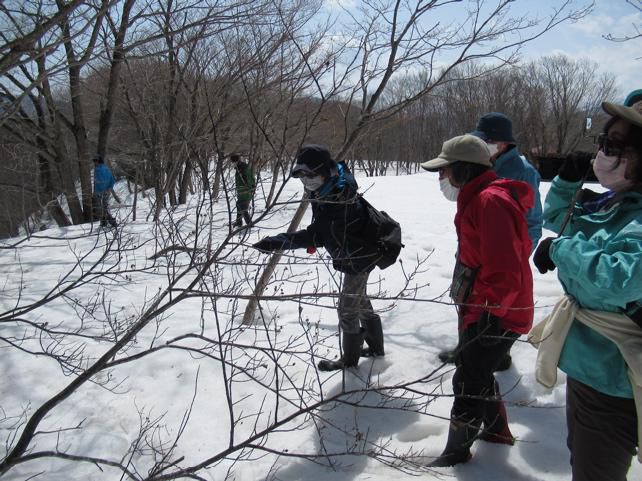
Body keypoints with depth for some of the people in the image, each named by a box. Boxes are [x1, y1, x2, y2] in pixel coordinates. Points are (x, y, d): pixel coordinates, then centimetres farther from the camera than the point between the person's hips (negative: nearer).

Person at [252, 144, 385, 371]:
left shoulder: (338, 200, -34)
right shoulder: (324, 190, -4)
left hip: (358, 259, -10)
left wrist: (277, 241, -48)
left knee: (348, 309, 2)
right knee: (360, 301, 23)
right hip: (354, 256, 10)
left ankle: (350, 358, 21)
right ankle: (376, 347, 40)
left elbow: (316, 235, -42)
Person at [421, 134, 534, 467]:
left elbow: (505, 275, -28)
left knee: (468, 382, 4)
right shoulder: (479, 199, 10)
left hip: (493, 317, -10)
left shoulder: (491, 202, -23)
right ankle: (497, 430, 44)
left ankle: (457, 451, 22)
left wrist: (479, 315, -23)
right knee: (478, 373, 25)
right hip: (480, 309, 10)